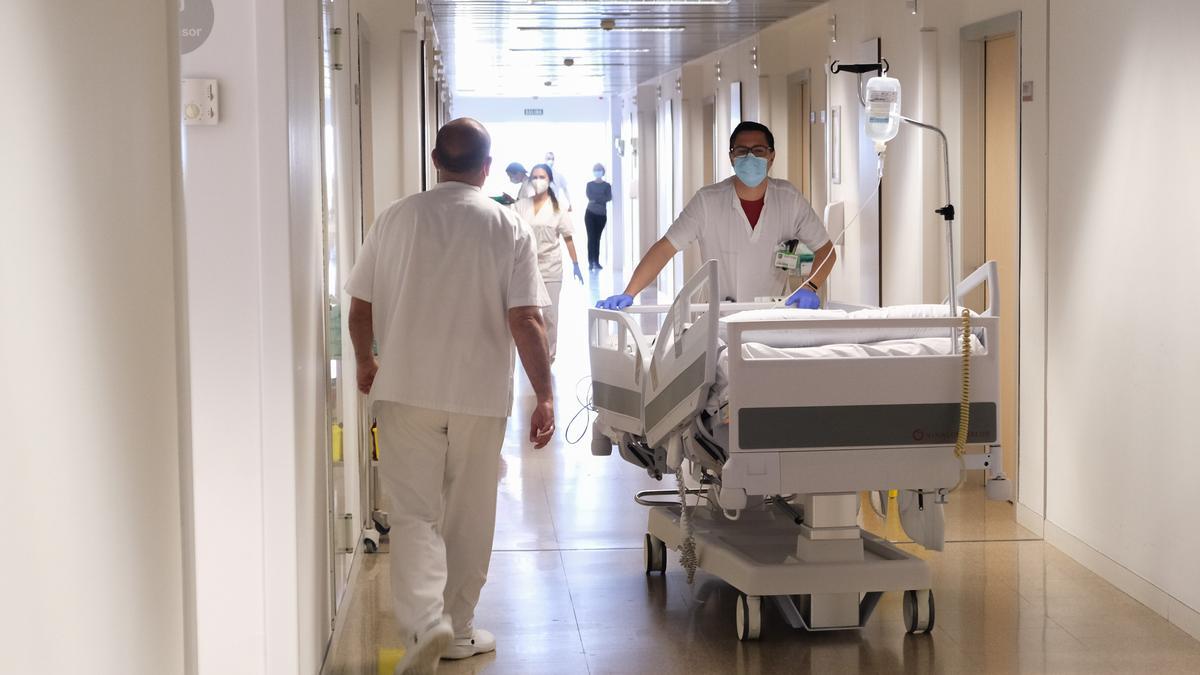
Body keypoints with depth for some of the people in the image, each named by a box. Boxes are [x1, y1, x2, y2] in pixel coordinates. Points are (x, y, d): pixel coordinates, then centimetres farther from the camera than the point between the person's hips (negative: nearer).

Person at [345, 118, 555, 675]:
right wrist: (544, 395, -4)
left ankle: (423, 622, -20)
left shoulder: (396, 219, 1)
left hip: (406, 390, 0)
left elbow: (361, 308, 5)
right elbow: (525, 321, -11)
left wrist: (366, 363, 23)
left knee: (414, 513, 2)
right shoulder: (508, 228, -4)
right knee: (469, 516, 14)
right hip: (480, 393, 0)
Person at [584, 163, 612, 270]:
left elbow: (609, 198, -8)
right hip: (590, 214, -1)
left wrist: (595, 199, -14)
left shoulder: (607, 185, 7)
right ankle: (591, 262, -12)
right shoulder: (590, 184, 8)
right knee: (591, 237, -8)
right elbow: (589, 196, -9)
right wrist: (601, 198, -13)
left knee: (597, 238, 4)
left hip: (602, 215, 1)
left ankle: (596, 262, 6)